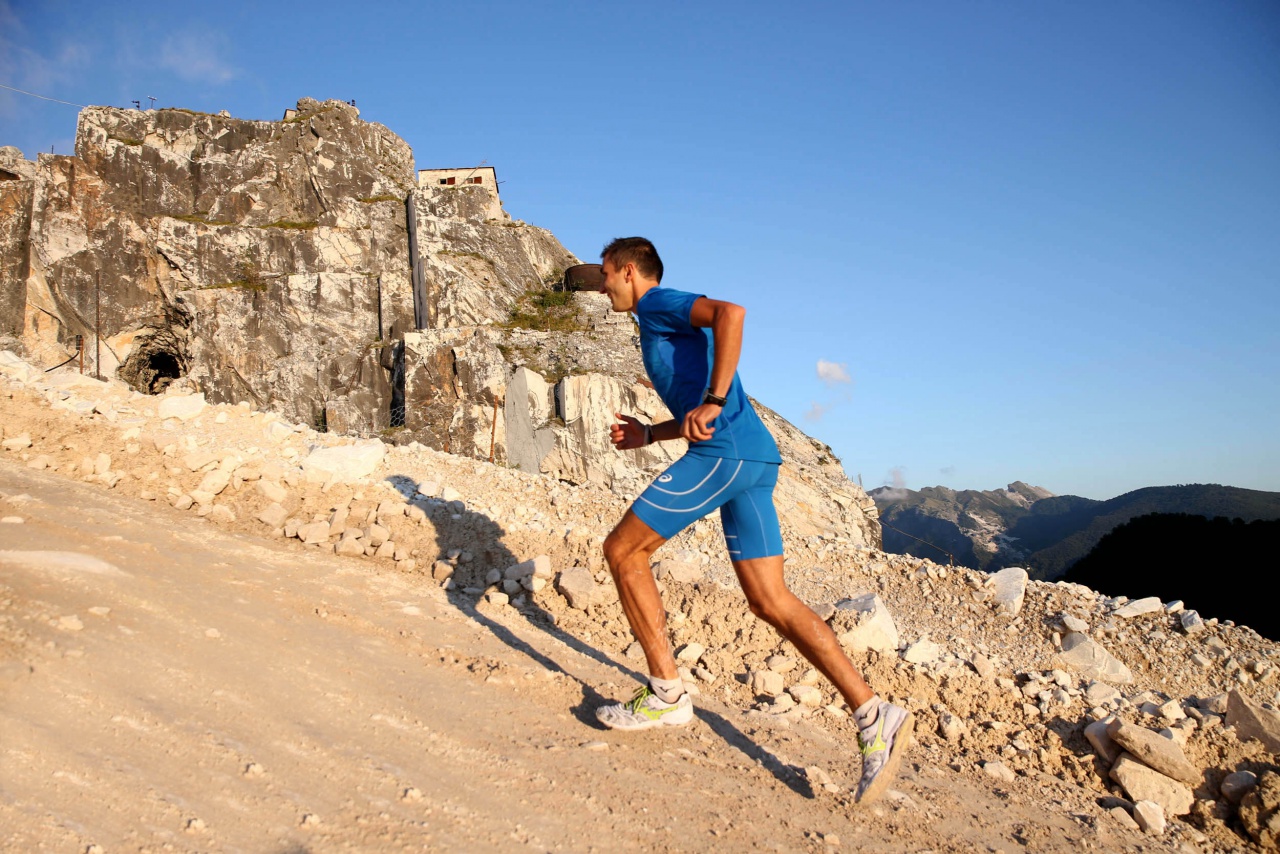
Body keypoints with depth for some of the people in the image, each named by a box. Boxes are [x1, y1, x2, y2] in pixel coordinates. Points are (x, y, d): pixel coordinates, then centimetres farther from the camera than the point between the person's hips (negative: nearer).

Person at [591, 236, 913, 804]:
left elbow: (730, 312, -19)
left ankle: (667, 695, 3)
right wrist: (649, 435, 28)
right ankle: (874, 717, -1)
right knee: (770, 601, 4)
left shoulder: (657, 304, 3)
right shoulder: (667, 327, 31)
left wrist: (711, 402, -23)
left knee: (622, 551, -1)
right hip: (754, 458, 10)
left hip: (725, 454, -10)